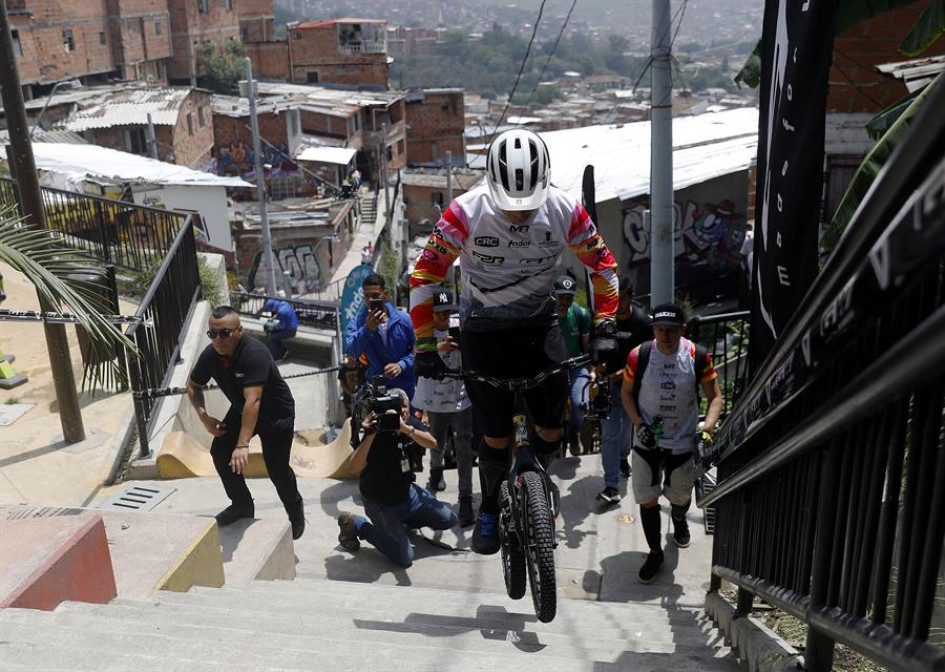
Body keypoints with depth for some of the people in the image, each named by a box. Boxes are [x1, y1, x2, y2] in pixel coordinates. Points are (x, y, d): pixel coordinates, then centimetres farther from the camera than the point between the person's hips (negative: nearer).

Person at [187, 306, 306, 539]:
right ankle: (242, 504, 16)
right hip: (240, 410, 7)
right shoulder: (210, 355, -15)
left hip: (276, 412, -6)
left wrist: (243, 445, -49)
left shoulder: (254, 353, -36)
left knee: (277, 467, -8)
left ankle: (295, 510, 21)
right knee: (220, 451, -5)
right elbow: (193, 386, 4)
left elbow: (253, 400, -44)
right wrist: (203, 416, -13)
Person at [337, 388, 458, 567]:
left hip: (408, 493, 7)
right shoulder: (377, 433, -25)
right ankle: (354, 524, 5)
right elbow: (355, 468, -37)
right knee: (404, 558, -12)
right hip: (381, 504, -6)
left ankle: (404, 519, 26)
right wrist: (369, 435, -46)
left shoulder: (411, 423, -7)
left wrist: (405, 428, -40)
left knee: (449, 520, 8)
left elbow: (432, 444, -25)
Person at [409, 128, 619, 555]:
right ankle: (490, 509, 26)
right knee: (498, 436, 0)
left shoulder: (564, 211, -17)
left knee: (553, 430, -3)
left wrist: (604, 329, -9)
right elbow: (425, 276, -16)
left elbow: (603, 265, -4)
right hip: (482, 328, -2)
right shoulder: (465, 213, -22)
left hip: (538, 322, 2)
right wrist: (425, 345, -18)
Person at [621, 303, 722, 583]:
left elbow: (715, 397, -5)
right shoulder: (639, 356, -14)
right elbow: (627, 392, 1)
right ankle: (655, 553, 26)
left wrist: (707, 428, -21)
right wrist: (639, 424, -13)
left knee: (681, 497, 19)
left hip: (683, 441, 1)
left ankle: (679, 519, 55)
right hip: (647, 441, 0)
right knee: (648, 500, 5)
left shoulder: (698, 356, -13)